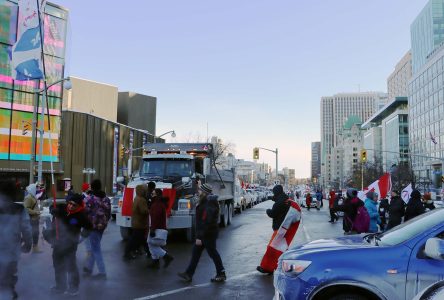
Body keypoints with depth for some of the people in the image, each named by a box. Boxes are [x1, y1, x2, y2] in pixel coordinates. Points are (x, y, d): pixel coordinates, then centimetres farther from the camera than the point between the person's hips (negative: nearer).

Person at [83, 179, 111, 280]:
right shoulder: (106, 199, 6)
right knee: (95, 247, 19)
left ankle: (102, 272, -1)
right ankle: (88, 267, 32)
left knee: (96, 249, -1)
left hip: (93, 226, -7)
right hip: (102, 226, 7)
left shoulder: (91, 199, -14)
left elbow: (87, 212, -15)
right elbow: (109, 213, 9)